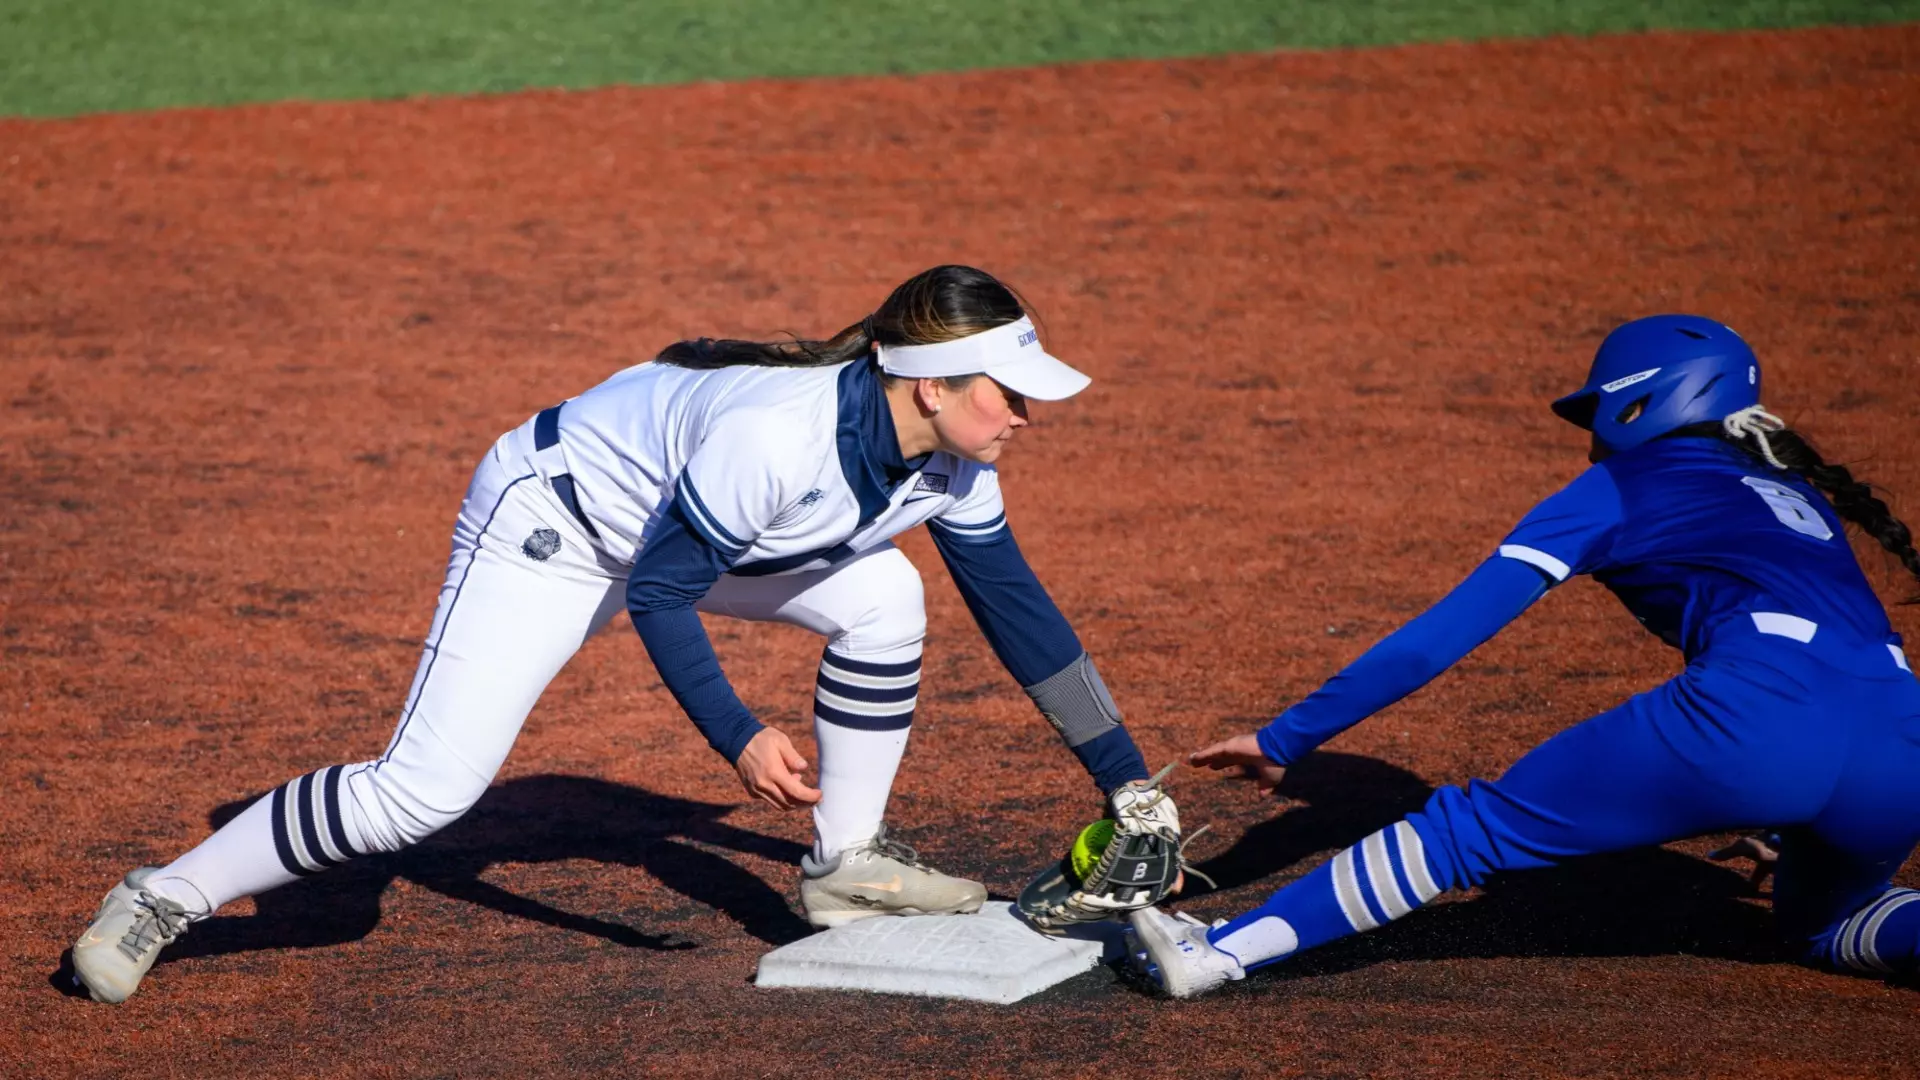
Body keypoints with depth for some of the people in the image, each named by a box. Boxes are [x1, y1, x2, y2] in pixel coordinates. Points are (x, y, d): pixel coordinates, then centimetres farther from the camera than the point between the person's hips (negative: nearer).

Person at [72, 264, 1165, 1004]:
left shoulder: (951, 458, -12)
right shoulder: (774, 433, -37)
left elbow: (1019, 607, -1)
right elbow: (660, 596, -29)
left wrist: (1125, 775, 0)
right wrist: (739, 738, -38)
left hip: (680, 525, 8)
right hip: (551, 527, -8)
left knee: (882, 597, -3)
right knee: (427, 788, -17)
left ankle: (847, 865, 11)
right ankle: (163, 900, -5)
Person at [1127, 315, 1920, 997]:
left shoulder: (1620, 488, 18)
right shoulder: (1797, 496, 34)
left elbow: (1442, 637, 15)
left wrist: (1288, 738, 20)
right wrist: (1782, 825, 60)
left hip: (1758, 716, -5)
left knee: (1475, 829, 6)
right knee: (1822, 922, 34)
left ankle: (1220, 953, 2)